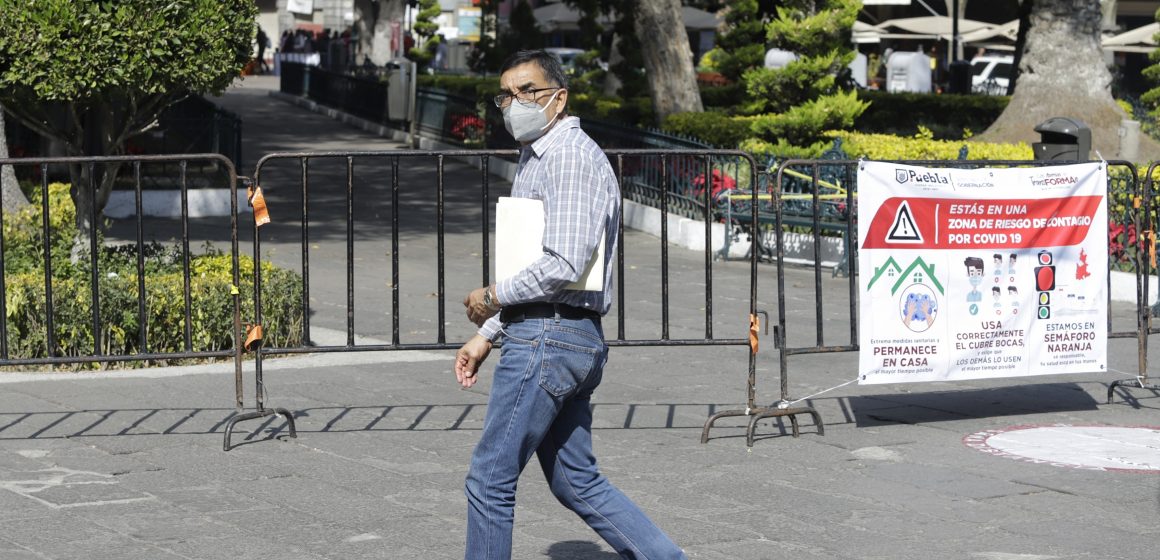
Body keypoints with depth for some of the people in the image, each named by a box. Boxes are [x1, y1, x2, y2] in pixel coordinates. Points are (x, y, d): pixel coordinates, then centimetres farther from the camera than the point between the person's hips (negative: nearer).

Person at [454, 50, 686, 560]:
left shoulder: (571, 157, -13)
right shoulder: (534, 159, 19)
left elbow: (563, 265, -22)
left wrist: (493, 297, -10)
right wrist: (486, 336, 21)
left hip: (548, 340, -10)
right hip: (557, 339, 10)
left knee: (490, 478, -3)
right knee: (577, 482, 13)